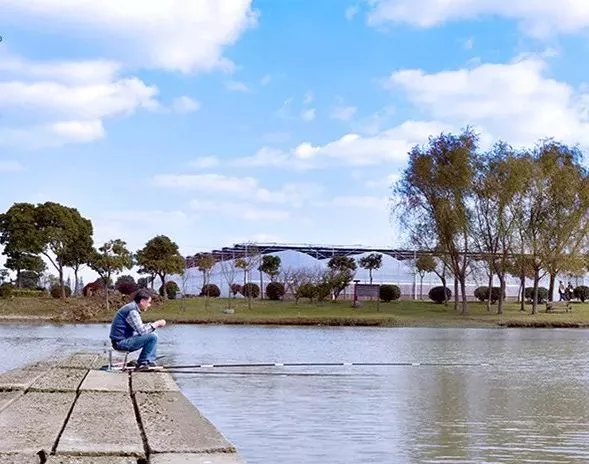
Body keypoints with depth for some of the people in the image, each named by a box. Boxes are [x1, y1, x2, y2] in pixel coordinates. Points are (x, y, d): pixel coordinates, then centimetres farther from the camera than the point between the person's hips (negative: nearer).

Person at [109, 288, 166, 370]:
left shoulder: (131, 308, 14)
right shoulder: (132, 311, -18)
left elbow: (139, 327, 20)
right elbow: (141, 331, -23)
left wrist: (155, 324, 9)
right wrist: (156, 324, -11)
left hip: (123, 341, 11)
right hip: (121, 342, -11)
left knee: (152, 334, 16)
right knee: (152, 337, -18)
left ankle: (150, 361, 10)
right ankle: (142, 363, -6)